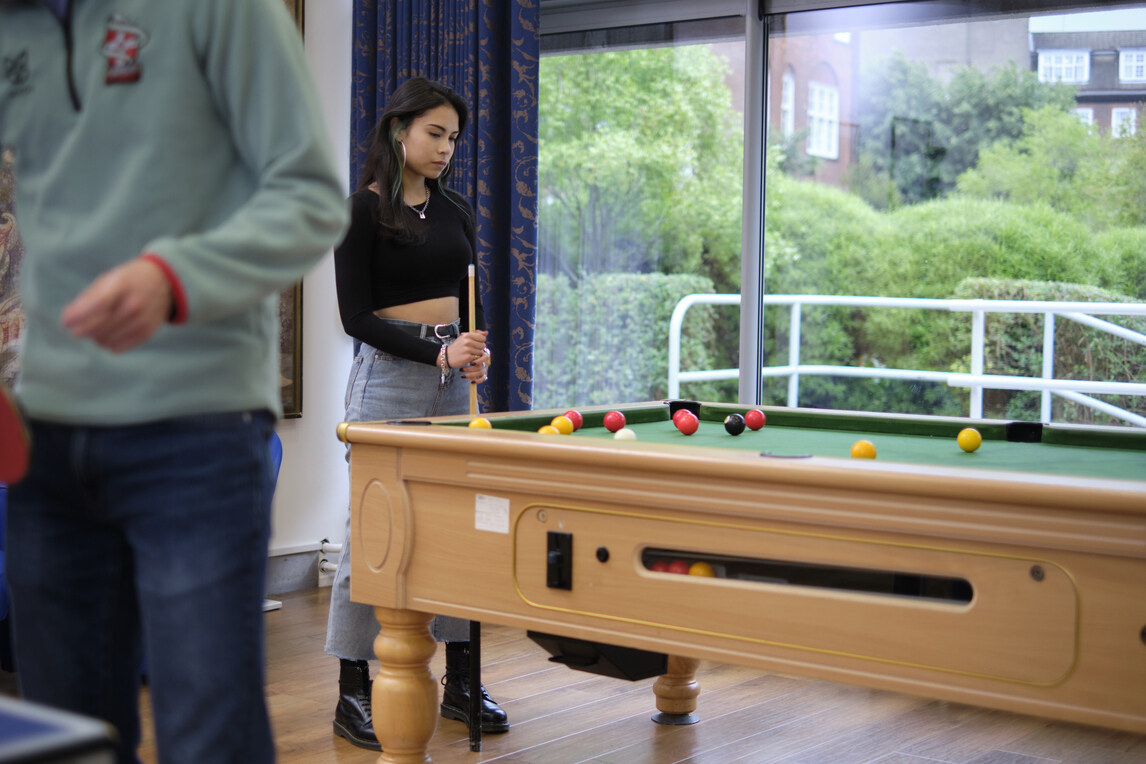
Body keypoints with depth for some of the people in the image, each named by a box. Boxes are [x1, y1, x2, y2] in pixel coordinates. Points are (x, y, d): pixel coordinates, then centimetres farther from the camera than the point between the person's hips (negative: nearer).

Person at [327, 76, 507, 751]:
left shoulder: (456, 210, 12)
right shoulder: (363, 210, -6)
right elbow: (356, 315, -11)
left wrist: (478, 351, -5)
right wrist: (438, 353, -19)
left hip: (454, 376, 6)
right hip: (389, 373, -6)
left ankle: (461, 680, 17)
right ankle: (353, 691, 5)